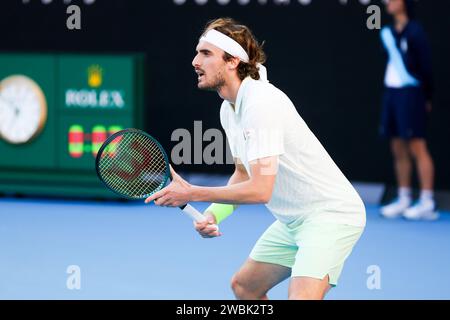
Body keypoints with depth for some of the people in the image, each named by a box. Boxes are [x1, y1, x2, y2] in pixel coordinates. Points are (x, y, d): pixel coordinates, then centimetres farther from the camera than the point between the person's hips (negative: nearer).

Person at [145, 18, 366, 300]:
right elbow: (243, 175, 17)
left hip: (330, 214, -10)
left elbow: (260, 189, -29)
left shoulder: (261, 103, -24)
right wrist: (214, 214, -1)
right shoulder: (228, 109, 6)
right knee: (244, 286, 20)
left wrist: (191, 194, -23)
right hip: (293, 220, 10)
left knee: (302, 296, -28)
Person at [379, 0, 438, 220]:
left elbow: (426, 66, -10)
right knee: (398, 150, 9)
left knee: (417, 148, -9)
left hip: (410, 93, -8)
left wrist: (426, 98, -9)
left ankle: (427, 204, -9)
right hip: (391, 92, 8)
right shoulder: (388, 33, 13)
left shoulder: (414, 32, -10)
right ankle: (404, 200, 15)